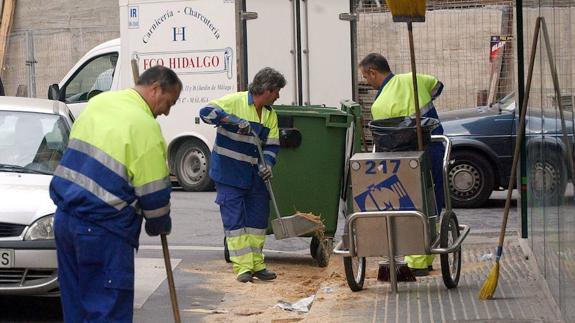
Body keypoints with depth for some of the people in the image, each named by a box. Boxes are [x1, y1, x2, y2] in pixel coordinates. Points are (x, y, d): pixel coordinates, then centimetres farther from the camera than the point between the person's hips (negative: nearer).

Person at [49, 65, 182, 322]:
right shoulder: (145, 126, -12)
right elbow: (154, 193, -9)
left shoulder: (99, 101, 11)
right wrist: (160, 226, 10)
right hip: (103, 228, -8)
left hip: (65, 217, 8)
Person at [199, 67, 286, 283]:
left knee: (258, 219, 10)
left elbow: (272, 145, 7)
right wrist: (234, 120, -28)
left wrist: (267, 163, -13)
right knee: (234, 220, -5)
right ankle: (242, 267, -2)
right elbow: (206, 112, -21)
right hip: (229, 174, -6)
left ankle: (256, 265, 21)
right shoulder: (235, 101, -11)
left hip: (254, 176, 7)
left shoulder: (270, 115, 8)